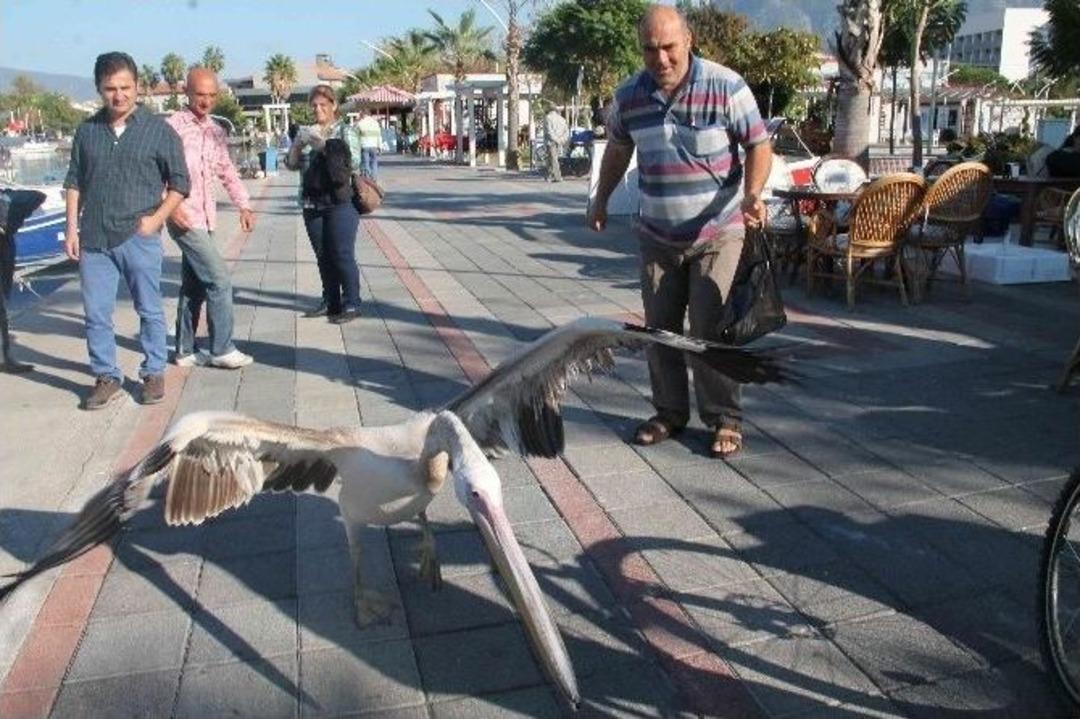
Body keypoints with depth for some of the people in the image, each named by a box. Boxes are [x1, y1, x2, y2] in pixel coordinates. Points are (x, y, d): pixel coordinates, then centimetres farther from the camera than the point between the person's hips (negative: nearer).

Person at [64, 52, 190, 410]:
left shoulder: (159, 130, -1)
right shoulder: (87, 131, 9)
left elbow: (180, 183, 2)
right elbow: (75, 181, 14)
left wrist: (157, 218, -8)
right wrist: (71, 228, 7)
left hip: (139, 237, -3)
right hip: (93, 239, 3)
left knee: (149, 310, 7)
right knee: (96, 313, 6)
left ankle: (154, 373, 21)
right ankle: (106, 377, 18)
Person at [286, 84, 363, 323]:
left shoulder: (346, 131, 1)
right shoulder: (307, 132, 14)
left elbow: (354, 161, -12)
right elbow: (292, 163, 11)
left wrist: (324, 144, -18)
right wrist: (298, 142, -7)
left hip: (340, 203, -5)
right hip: (312, 205, 5)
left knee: (343, 256, -6)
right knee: (323, 257, 10)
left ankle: (351, 305, 1)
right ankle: (330, 302, 19)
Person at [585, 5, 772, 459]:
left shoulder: (725, 86, -12)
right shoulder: (629, 97, -1)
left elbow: (758, 144, -7)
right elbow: (617, 150, 17)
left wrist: (752, 194, -23)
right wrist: (600, 200, 22)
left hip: (718, 234, -4)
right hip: (657, 235, 4)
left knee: (711, 329, -6)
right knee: (660, 328, 9)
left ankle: (725, 420, 9)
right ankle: (670, 412, 25)